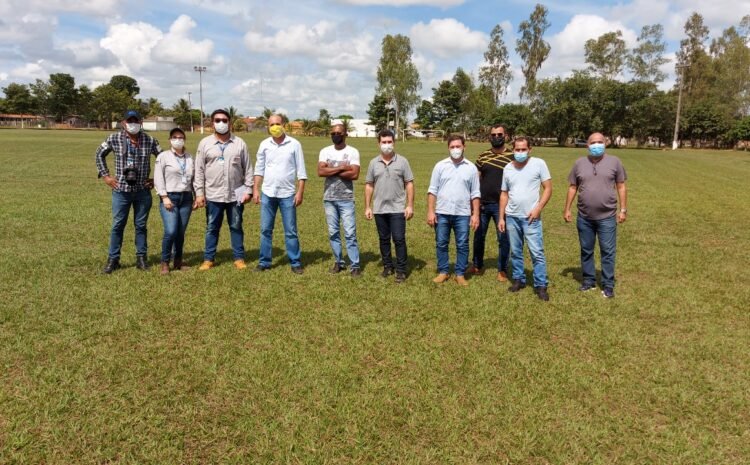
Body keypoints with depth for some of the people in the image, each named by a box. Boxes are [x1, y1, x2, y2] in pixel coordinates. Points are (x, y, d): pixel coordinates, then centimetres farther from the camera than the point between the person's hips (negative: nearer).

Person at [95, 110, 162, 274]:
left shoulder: (150, 141, -2)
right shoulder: (114, 139, -2)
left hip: (143, 191, 0)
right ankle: (113, 259, 15)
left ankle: (141, 257, 19)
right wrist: (105, 175, 6)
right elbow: (100, 154, 12)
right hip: (121, 190, 0)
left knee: (141, 225, 9)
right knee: (117, 225, 5)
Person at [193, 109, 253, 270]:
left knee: (236, 227, 9)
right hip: (213, 195, 0)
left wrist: (248, 190, -1)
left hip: (236, 194, 0)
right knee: (212, 228, 9)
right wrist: (199, 193, -3)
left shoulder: (239, 143, 3)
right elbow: (199, 170, 2)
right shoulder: (205, 143, 2)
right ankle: (208, 259, 19)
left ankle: (239, 258, 18)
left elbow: (248, 169, 5)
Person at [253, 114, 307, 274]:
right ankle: (264, 261, 18)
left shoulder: (294, 144, -4)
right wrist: (255, 190, 3)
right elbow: (259, 169, 9)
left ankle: (295, 262, 13)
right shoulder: (264, 145, 4)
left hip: (287, 194, -3)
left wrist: (300, 192, -8)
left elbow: (301, 171, -3)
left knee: (291, 231, 4)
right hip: (267, 193, 3)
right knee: (265, 230, 8)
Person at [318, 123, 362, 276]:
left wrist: (331, 171, -11)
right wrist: (341, 168, -12)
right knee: (333, 233, 10)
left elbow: (355, 174, -15)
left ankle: (354, 265, 1)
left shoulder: (353, 152, -2)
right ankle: (339, 262, 21)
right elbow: (320, 172, -9)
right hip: (329, 199, 4)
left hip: (346, 199, -3)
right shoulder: (325, 151, 6)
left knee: (350, 233, -5)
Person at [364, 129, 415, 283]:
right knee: (384, 239, 11)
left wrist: (410, 205, -8)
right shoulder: (373, 163, 5)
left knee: (399, 240, -2)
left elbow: (409, 184, -2)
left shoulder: (402, 161, -1)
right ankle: (387, 266, 24)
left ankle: (401, 270, 6)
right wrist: (367, 207, 4)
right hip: (379, 210, 3)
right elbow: (369, 185, 8)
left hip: (398, 209, -3)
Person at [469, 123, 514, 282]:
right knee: (479, 236, 13)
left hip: (501, 205, -3)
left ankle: (502, 270, 17)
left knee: (503, 238, 4)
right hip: (482, 203, 3)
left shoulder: (512, 157, -2)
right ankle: (477, 266, 30)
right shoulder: (483, 156, 6)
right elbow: (476, 179, 9)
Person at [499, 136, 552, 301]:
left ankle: (540, 285, 6)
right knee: (515, 252, 12)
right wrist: (501, 218, 8)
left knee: (537, 253, -3)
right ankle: (518, 279, 26)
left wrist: (538, 209, -13)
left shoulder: (539, 164, -4)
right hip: (511, 217, 4)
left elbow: (548, 189, -3)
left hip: (531, 217, -4)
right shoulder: (508, 168, 8)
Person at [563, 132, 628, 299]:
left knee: (607, 252, 3)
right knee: (586, 251, 12)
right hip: (584, 217, 2)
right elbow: (572, 187, 8)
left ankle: (608, 285, 12)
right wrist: (567, 209, 6)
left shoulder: (614, 162, 0)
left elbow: (621, 187, 2)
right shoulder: (580, 163, 4)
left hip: (607, 217, -2)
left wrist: (623, 209, -2)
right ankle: (589, 281, 25)